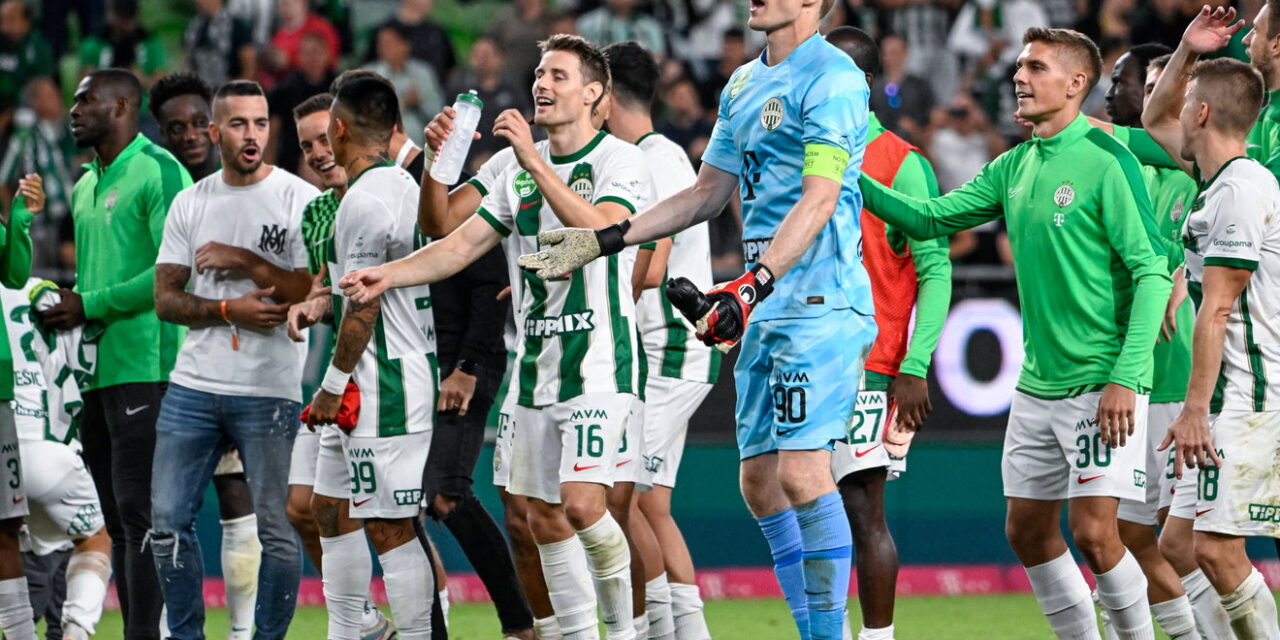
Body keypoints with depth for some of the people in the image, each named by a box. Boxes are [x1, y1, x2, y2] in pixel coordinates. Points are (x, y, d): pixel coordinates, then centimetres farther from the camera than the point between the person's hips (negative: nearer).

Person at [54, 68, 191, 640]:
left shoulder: (158, 172, -8)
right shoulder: (86, 187, 21)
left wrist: (89, 306, -13)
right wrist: (62, 307, 7)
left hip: (144, 371, -9)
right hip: (97, 373, 9)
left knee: (139, 514, -11)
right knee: (118, 523, 8)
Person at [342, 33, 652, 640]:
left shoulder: (619, 160, -7)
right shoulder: (519, 171, 13)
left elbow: (601, 229, -25)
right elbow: (463, 243, 10)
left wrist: (537, 163, -29)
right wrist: (388, 275, -4)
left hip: (599, 362, -7)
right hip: (537, 366, 7)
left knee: (581, 502, -18)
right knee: (545, 518, 6)